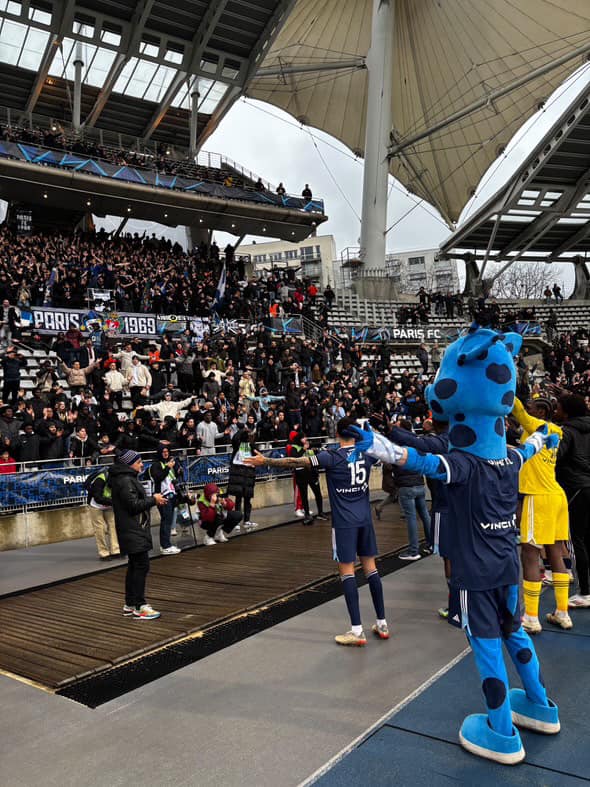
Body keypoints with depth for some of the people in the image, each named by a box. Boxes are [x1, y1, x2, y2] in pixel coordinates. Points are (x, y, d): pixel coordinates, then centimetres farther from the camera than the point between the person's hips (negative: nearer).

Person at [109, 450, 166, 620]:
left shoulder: (127, 478, 16)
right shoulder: (125, 481, -17)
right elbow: (134, 505, -22)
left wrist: (153, 498, 8)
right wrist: (153, 499, -12)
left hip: (134, 531, 11)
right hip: (133, 531, -11)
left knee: (134, 566, 15)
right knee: (142, 566, -8)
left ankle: (130, 605, 23)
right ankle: (139, 607, -3)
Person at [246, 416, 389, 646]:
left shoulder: (332, 457, -11)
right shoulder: (367, 453, 2)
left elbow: (296, 462, -14)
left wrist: (265, 461, -8)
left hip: (344, 522, -5)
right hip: (365, 519, 5)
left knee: (347, 571, -1)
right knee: (370, 568, 12)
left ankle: (357, 631, -1)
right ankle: (382, 623, 19)